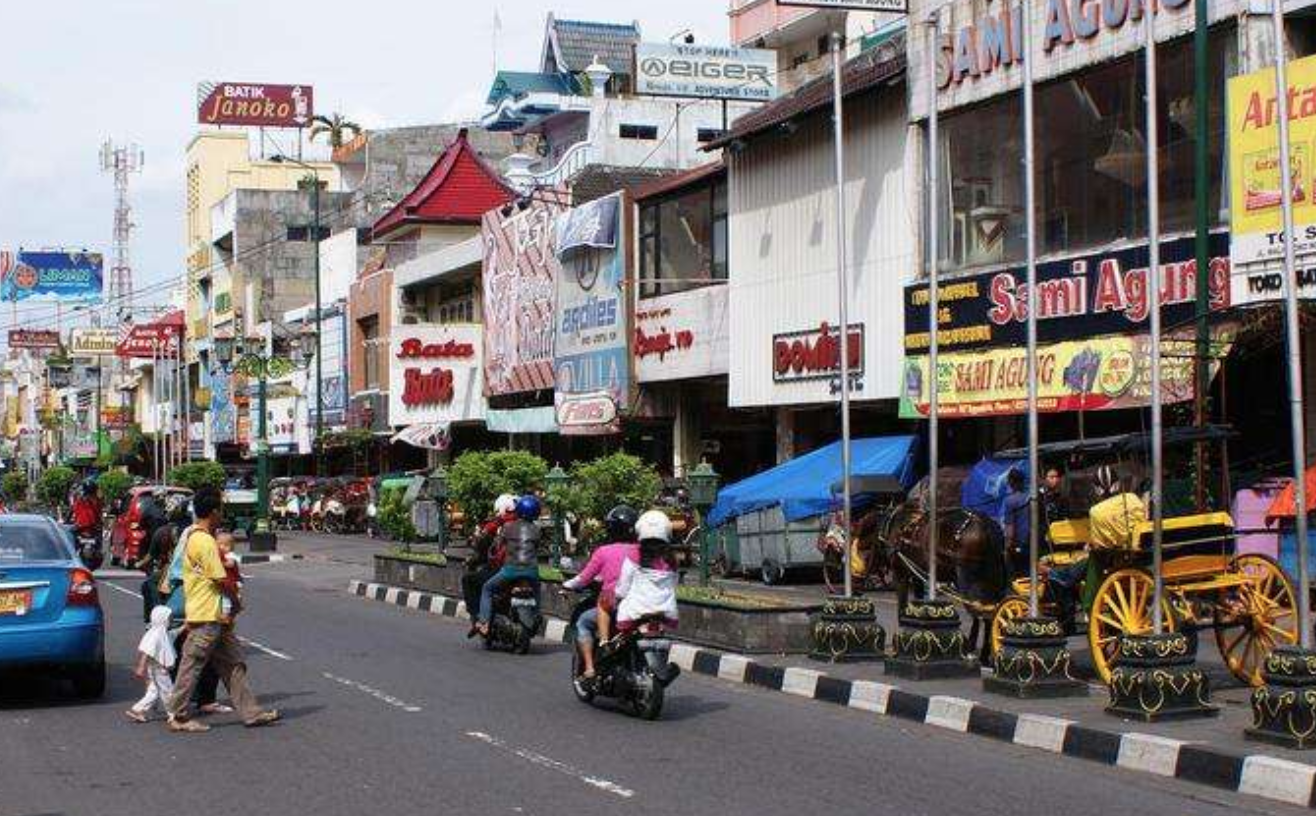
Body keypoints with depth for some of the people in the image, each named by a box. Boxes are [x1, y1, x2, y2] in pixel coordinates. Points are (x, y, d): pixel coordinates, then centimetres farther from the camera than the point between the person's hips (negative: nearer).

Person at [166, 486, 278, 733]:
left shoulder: (191, 535, 11)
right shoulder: (205, 542, -19)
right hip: (207, 616, -10)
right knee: (192, 665, 0)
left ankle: (250, 712, 12)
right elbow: (221, 580, -17)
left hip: (214, 616, 10)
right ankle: (178, 717, 8)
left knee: (233, 664, 10)